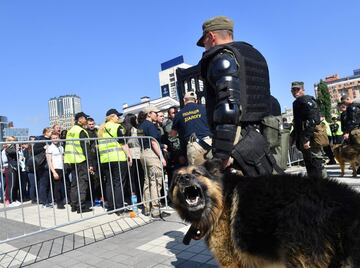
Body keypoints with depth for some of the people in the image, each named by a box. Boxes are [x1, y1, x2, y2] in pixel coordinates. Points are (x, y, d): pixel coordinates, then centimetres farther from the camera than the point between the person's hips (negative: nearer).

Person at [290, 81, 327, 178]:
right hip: (303, 139, 10)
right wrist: (294, 136, 18)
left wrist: (306, 138, -24)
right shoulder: (296, 103, 20)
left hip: (311, 139, -10)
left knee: (317, 164, -8)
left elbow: (312, 120, -20)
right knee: (309, 165, 13)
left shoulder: (306, 100, -8)